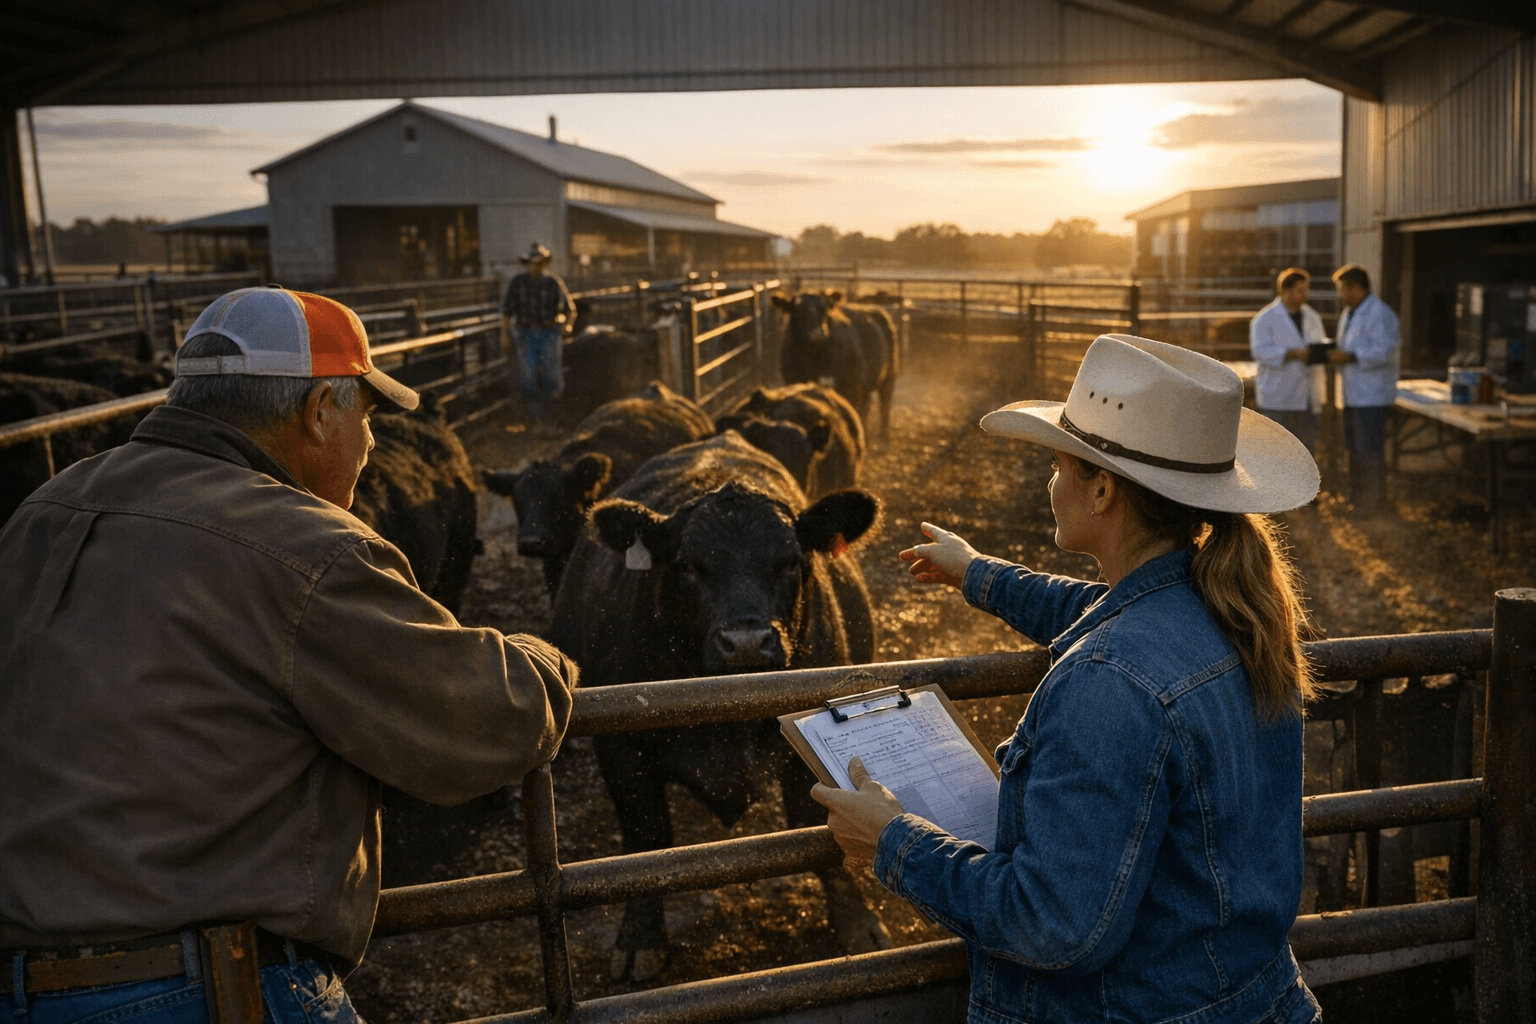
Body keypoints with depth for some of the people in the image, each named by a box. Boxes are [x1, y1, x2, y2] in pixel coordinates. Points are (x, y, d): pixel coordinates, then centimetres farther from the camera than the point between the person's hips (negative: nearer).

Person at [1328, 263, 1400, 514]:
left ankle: (1375, 503, 0)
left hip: (1373, 396, -10)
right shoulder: (1348, 314, 17)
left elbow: (1385, 351, -23)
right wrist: (1335, 355, 7)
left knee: (1370, 450, -7)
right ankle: (1357, 499, 26)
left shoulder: (1379, 314, -15)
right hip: (1353, 394, 10)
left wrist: (1351, 357, -25)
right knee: (1354, 449, 16)